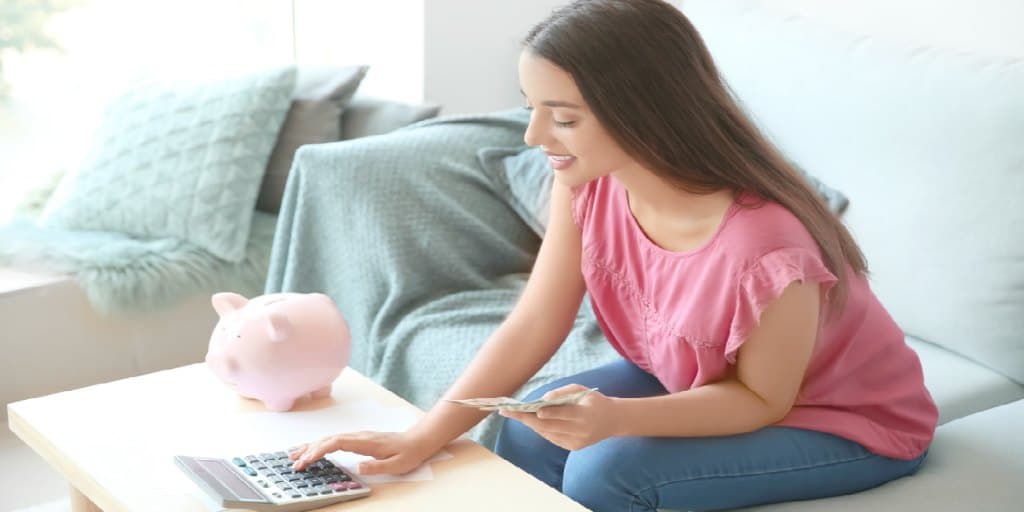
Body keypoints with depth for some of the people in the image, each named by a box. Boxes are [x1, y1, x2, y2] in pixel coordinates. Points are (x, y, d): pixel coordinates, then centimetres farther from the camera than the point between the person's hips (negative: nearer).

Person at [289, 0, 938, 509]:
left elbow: (761, 399, -23)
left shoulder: (764, 245, -38)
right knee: (529, 436, -10)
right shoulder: (589, 181, -17)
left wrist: (616, 419, -38)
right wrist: (423, 437, -21)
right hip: (701, 380, 6)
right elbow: (534, 324, -12)